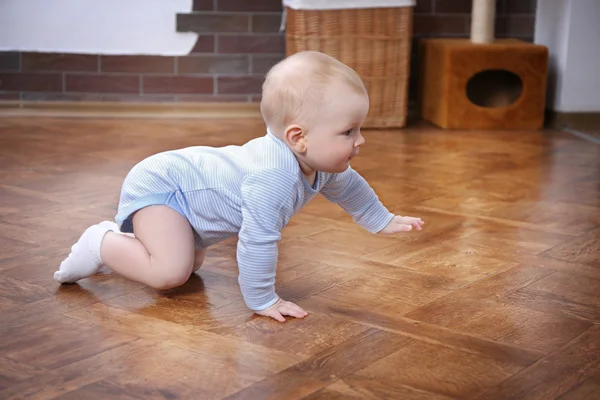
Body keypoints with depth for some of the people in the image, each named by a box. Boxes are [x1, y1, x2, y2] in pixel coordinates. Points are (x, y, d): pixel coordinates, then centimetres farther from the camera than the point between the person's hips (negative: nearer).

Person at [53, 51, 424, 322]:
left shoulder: (323, 161, -7)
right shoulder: (272, 176, -39)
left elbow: (349, 186, 16)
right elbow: (257, 241, -38)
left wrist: (383, 221, 26)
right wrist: (262, 301, -27)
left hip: (182, 186, 10)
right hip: (156, 185, -10)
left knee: (192, 263, 25)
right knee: (171, 272, -26)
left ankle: (127, 232, 35)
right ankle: (101, 243, -5)